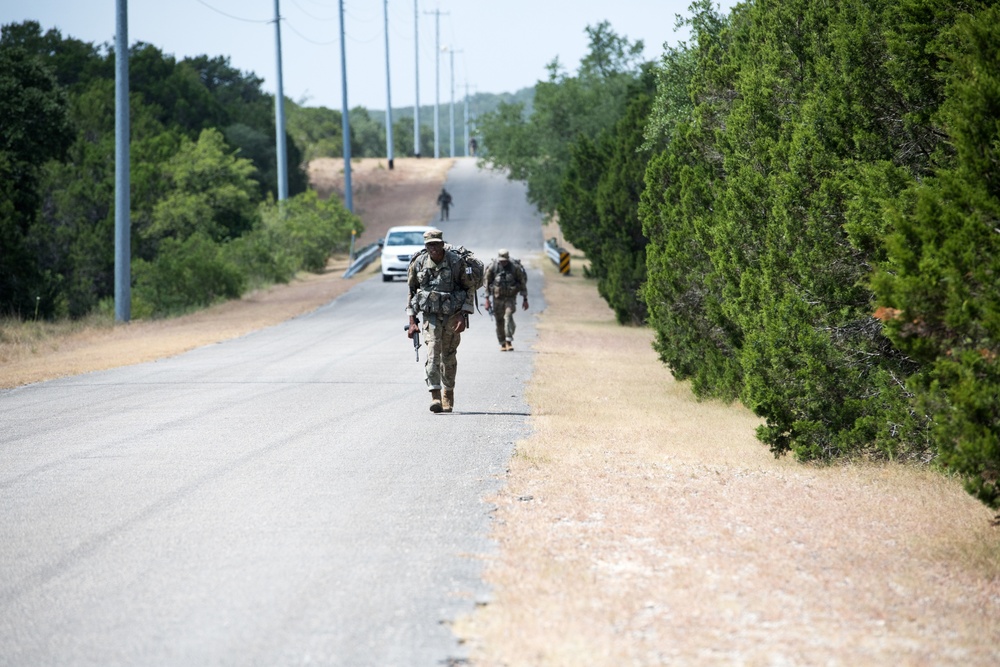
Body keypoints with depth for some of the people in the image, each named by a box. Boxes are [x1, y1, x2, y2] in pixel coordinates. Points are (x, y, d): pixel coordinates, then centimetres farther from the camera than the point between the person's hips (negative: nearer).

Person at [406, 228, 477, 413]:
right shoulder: (419, 263, -5)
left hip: (453, 315, 0)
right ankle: (435, 397, -23)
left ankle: (448, 393, 31)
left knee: (449, 356, 9)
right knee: (432, 353, -16)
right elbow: (411, 291, 5)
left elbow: (470, 287, -3)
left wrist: (463, 315, -12)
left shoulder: (456, 261, -10)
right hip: (431, 315, 0)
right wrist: (412, 321, 1)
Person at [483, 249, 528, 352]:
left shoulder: (515, 267, -8)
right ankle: (503, 344, 16)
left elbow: (523, 283, 1)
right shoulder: (493, 267, -6)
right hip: (497, 297, 2)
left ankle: (509, 342, -22)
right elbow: (486, 282, 2)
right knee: (499, 321, 4)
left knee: (508, 316, -20)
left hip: (511, 298, -2)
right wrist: (487, 299, -2)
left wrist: (525, 299, 1)